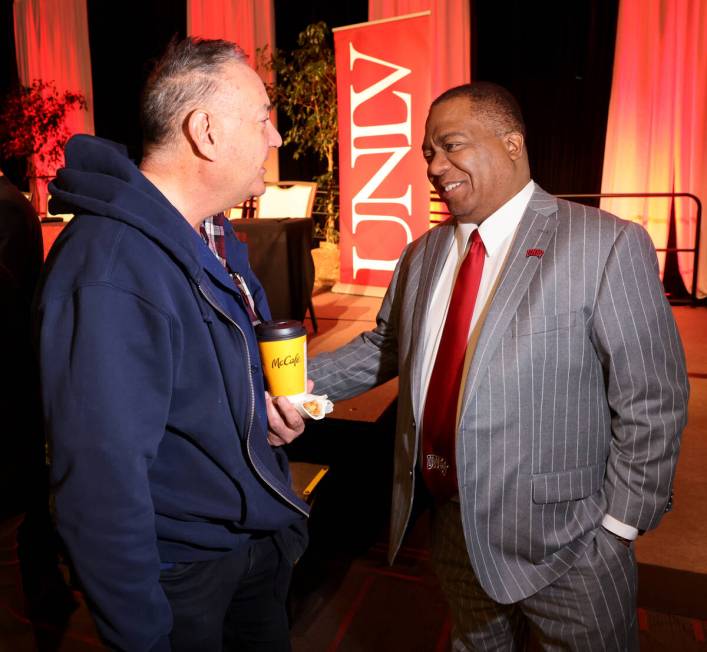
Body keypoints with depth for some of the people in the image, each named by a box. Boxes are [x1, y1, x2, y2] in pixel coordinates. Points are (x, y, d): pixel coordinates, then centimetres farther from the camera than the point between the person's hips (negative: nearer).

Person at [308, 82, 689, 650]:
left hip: (560, 538, -5)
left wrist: (618, 527, -12)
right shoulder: (423, 254, 4)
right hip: (453, 527, 5)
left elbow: (652, 402, -13)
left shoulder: (607, 245, -15)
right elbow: (384, 349, 11)